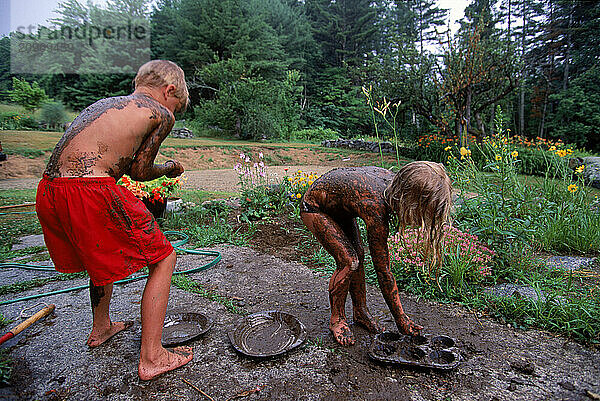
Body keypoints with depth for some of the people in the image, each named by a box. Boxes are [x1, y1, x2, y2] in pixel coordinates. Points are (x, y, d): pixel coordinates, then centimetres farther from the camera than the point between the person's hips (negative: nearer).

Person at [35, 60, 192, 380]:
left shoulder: (103, 102, 26)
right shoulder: (161, 114, 5)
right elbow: (139, 172, 7)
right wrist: (169, 168, 26)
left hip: (47, 192, 9)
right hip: (91, 193, -8)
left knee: (104, 252, 33)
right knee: (163, 259, 8)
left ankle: (100, 328, 50)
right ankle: (151, 358, 11)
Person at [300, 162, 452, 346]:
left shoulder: (394, 181, -19)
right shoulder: (375, 208, -39)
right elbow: (382, 270, -29)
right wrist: (401, 319, -19)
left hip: (338, 205, 8)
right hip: (314, 208, -8)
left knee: (358, 256, 2)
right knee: (349, 261, -17)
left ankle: (360, 312, 19)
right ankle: (336, 320, 4)